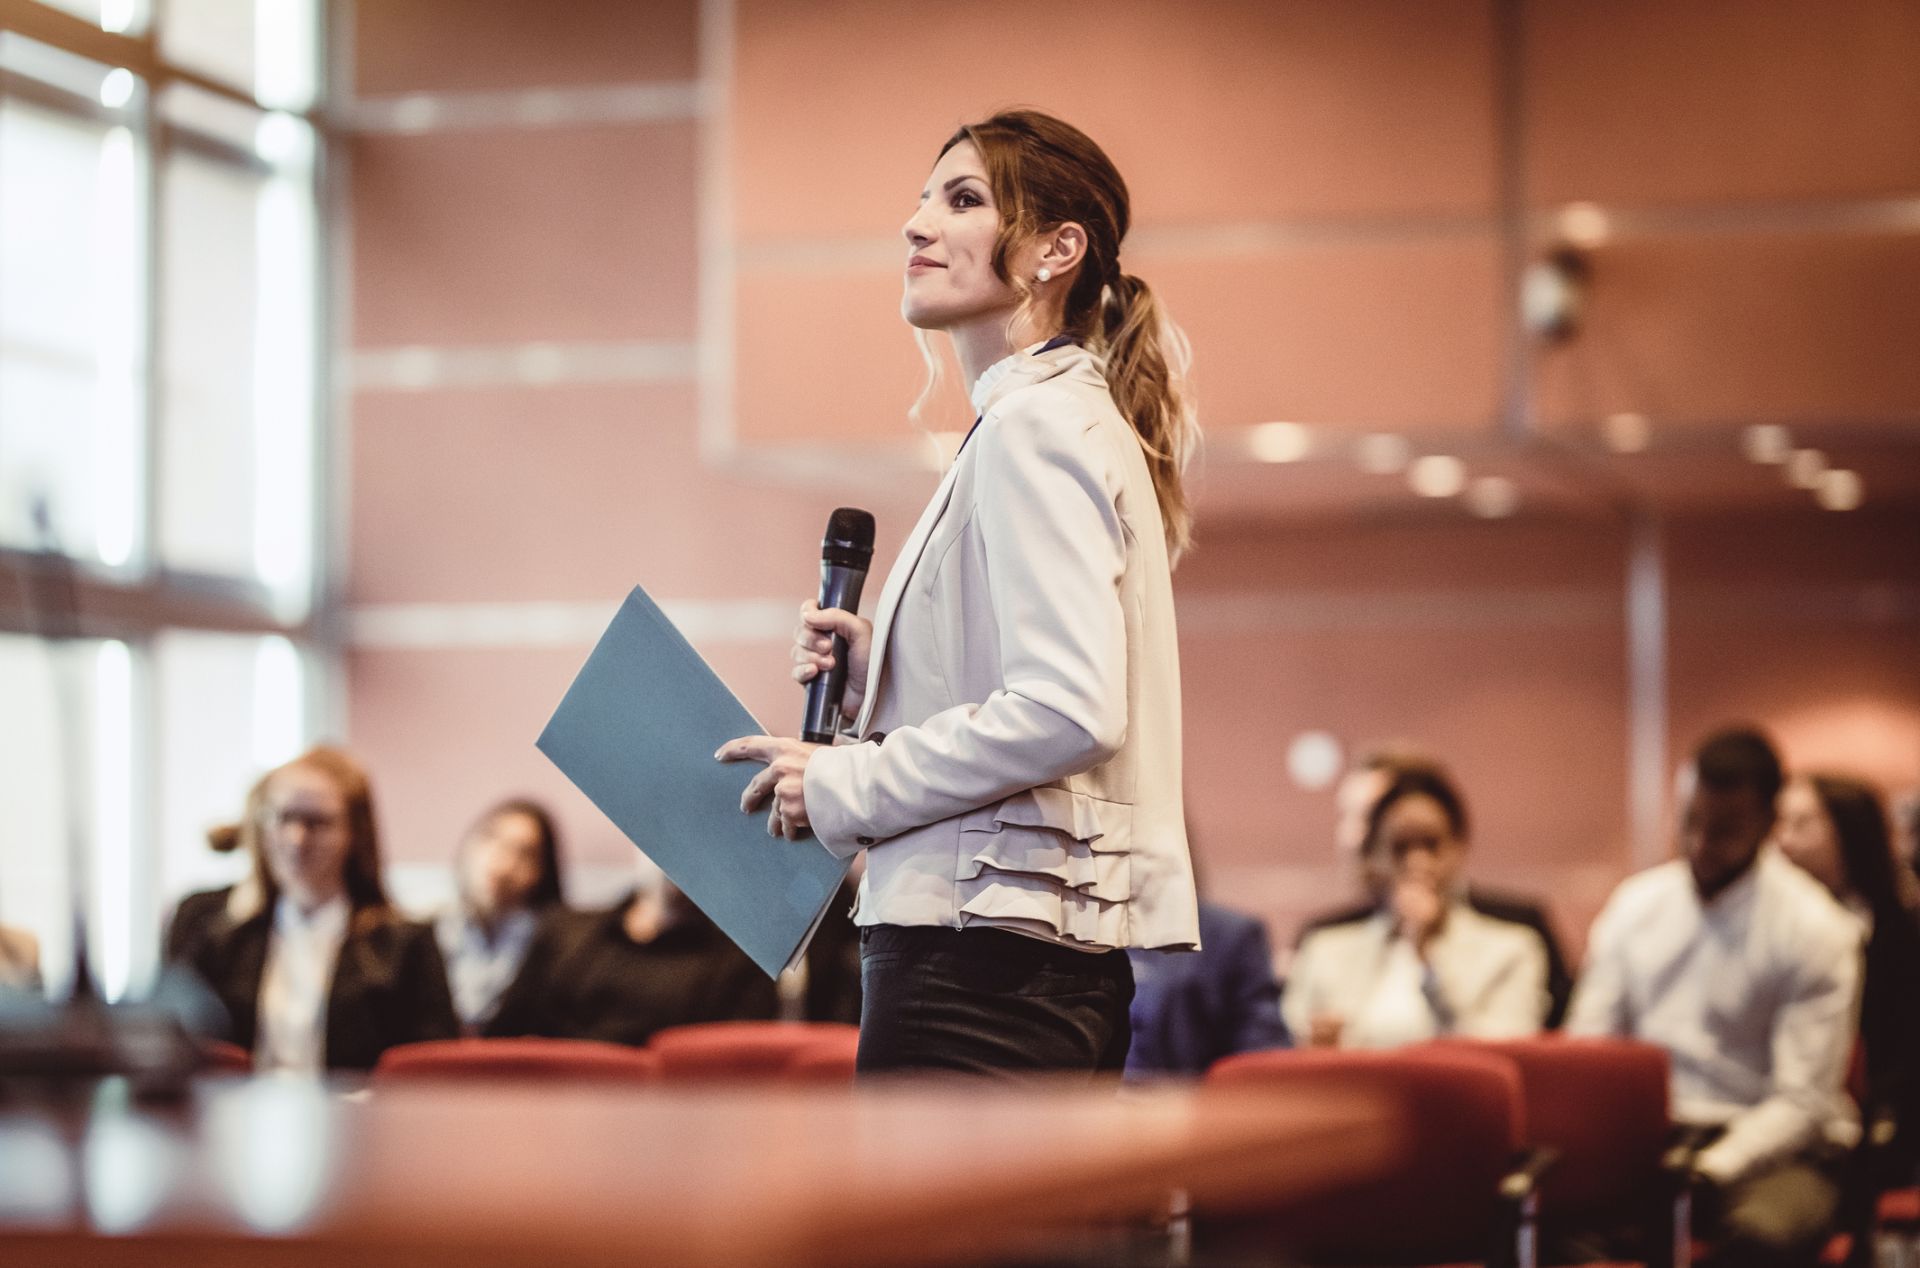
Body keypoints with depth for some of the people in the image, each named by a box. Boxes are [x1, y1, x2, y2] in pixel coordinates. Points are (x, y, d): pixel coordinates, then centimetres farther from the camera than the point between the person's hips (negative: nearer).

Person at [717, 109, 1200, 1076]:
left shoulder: (1037, 426, -10)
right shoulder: (1075, 418, 21)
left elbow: (1069, 712, -21)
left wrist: (848, 787, -12)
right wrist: (873, 674, 11)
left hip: (982, 958, -10)